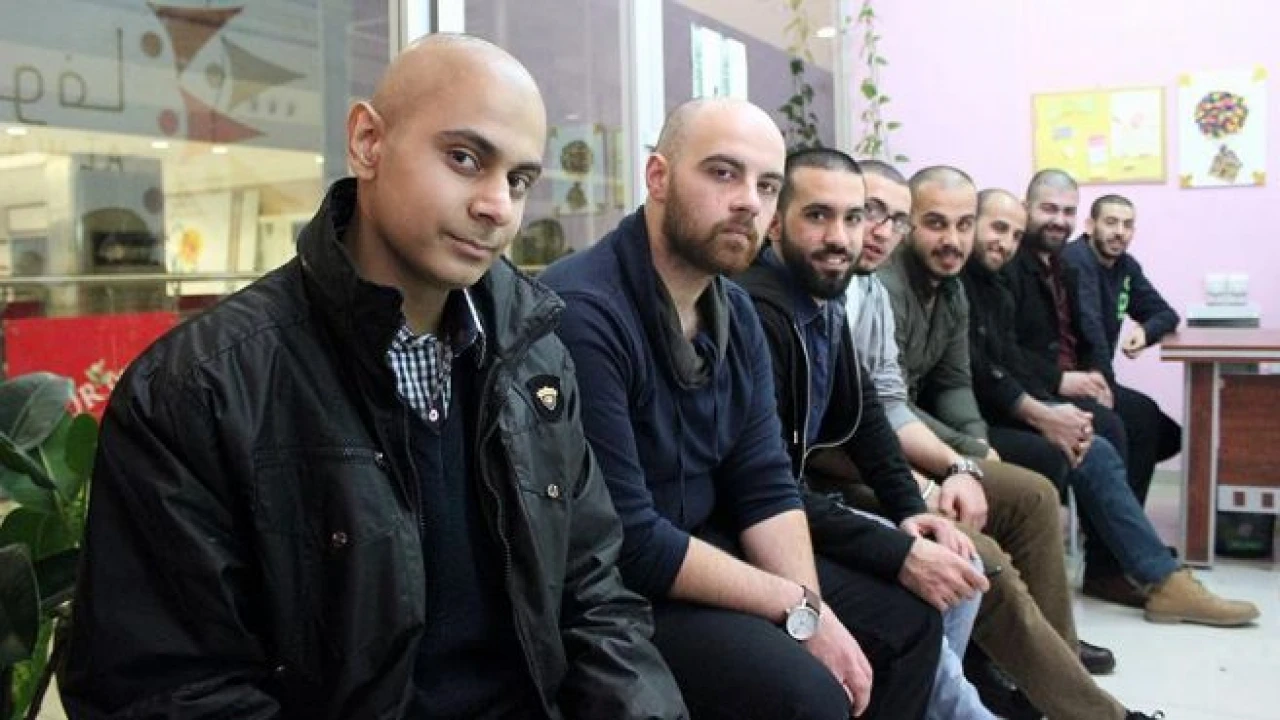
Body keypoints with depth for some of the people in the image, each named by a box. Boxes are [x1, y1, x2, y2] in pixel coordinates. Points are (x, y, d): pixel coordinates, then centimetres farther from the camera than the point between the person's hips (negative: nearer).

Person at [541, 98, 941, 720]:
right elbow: (628, 543, -26)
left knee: (908, 619, 11)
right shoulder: (582, 313, -26)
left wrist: (816, 611, -13)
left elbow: (767, 486, 2)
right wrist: (798, 610, -17)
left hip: (708, 553, 9)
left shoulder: (736, 312, 4)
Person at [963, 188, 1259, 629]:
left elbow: (1013, 372, 11)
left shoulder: (996, 292, 17)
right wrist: (1041, 415, -17)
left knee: (1094, 452, 1)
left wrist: (1054, 412, -7)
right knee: (1048, 456, -25)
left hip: (997, 413, 9)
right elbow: (974, 373, -21)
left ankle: (1164, 580, 6)